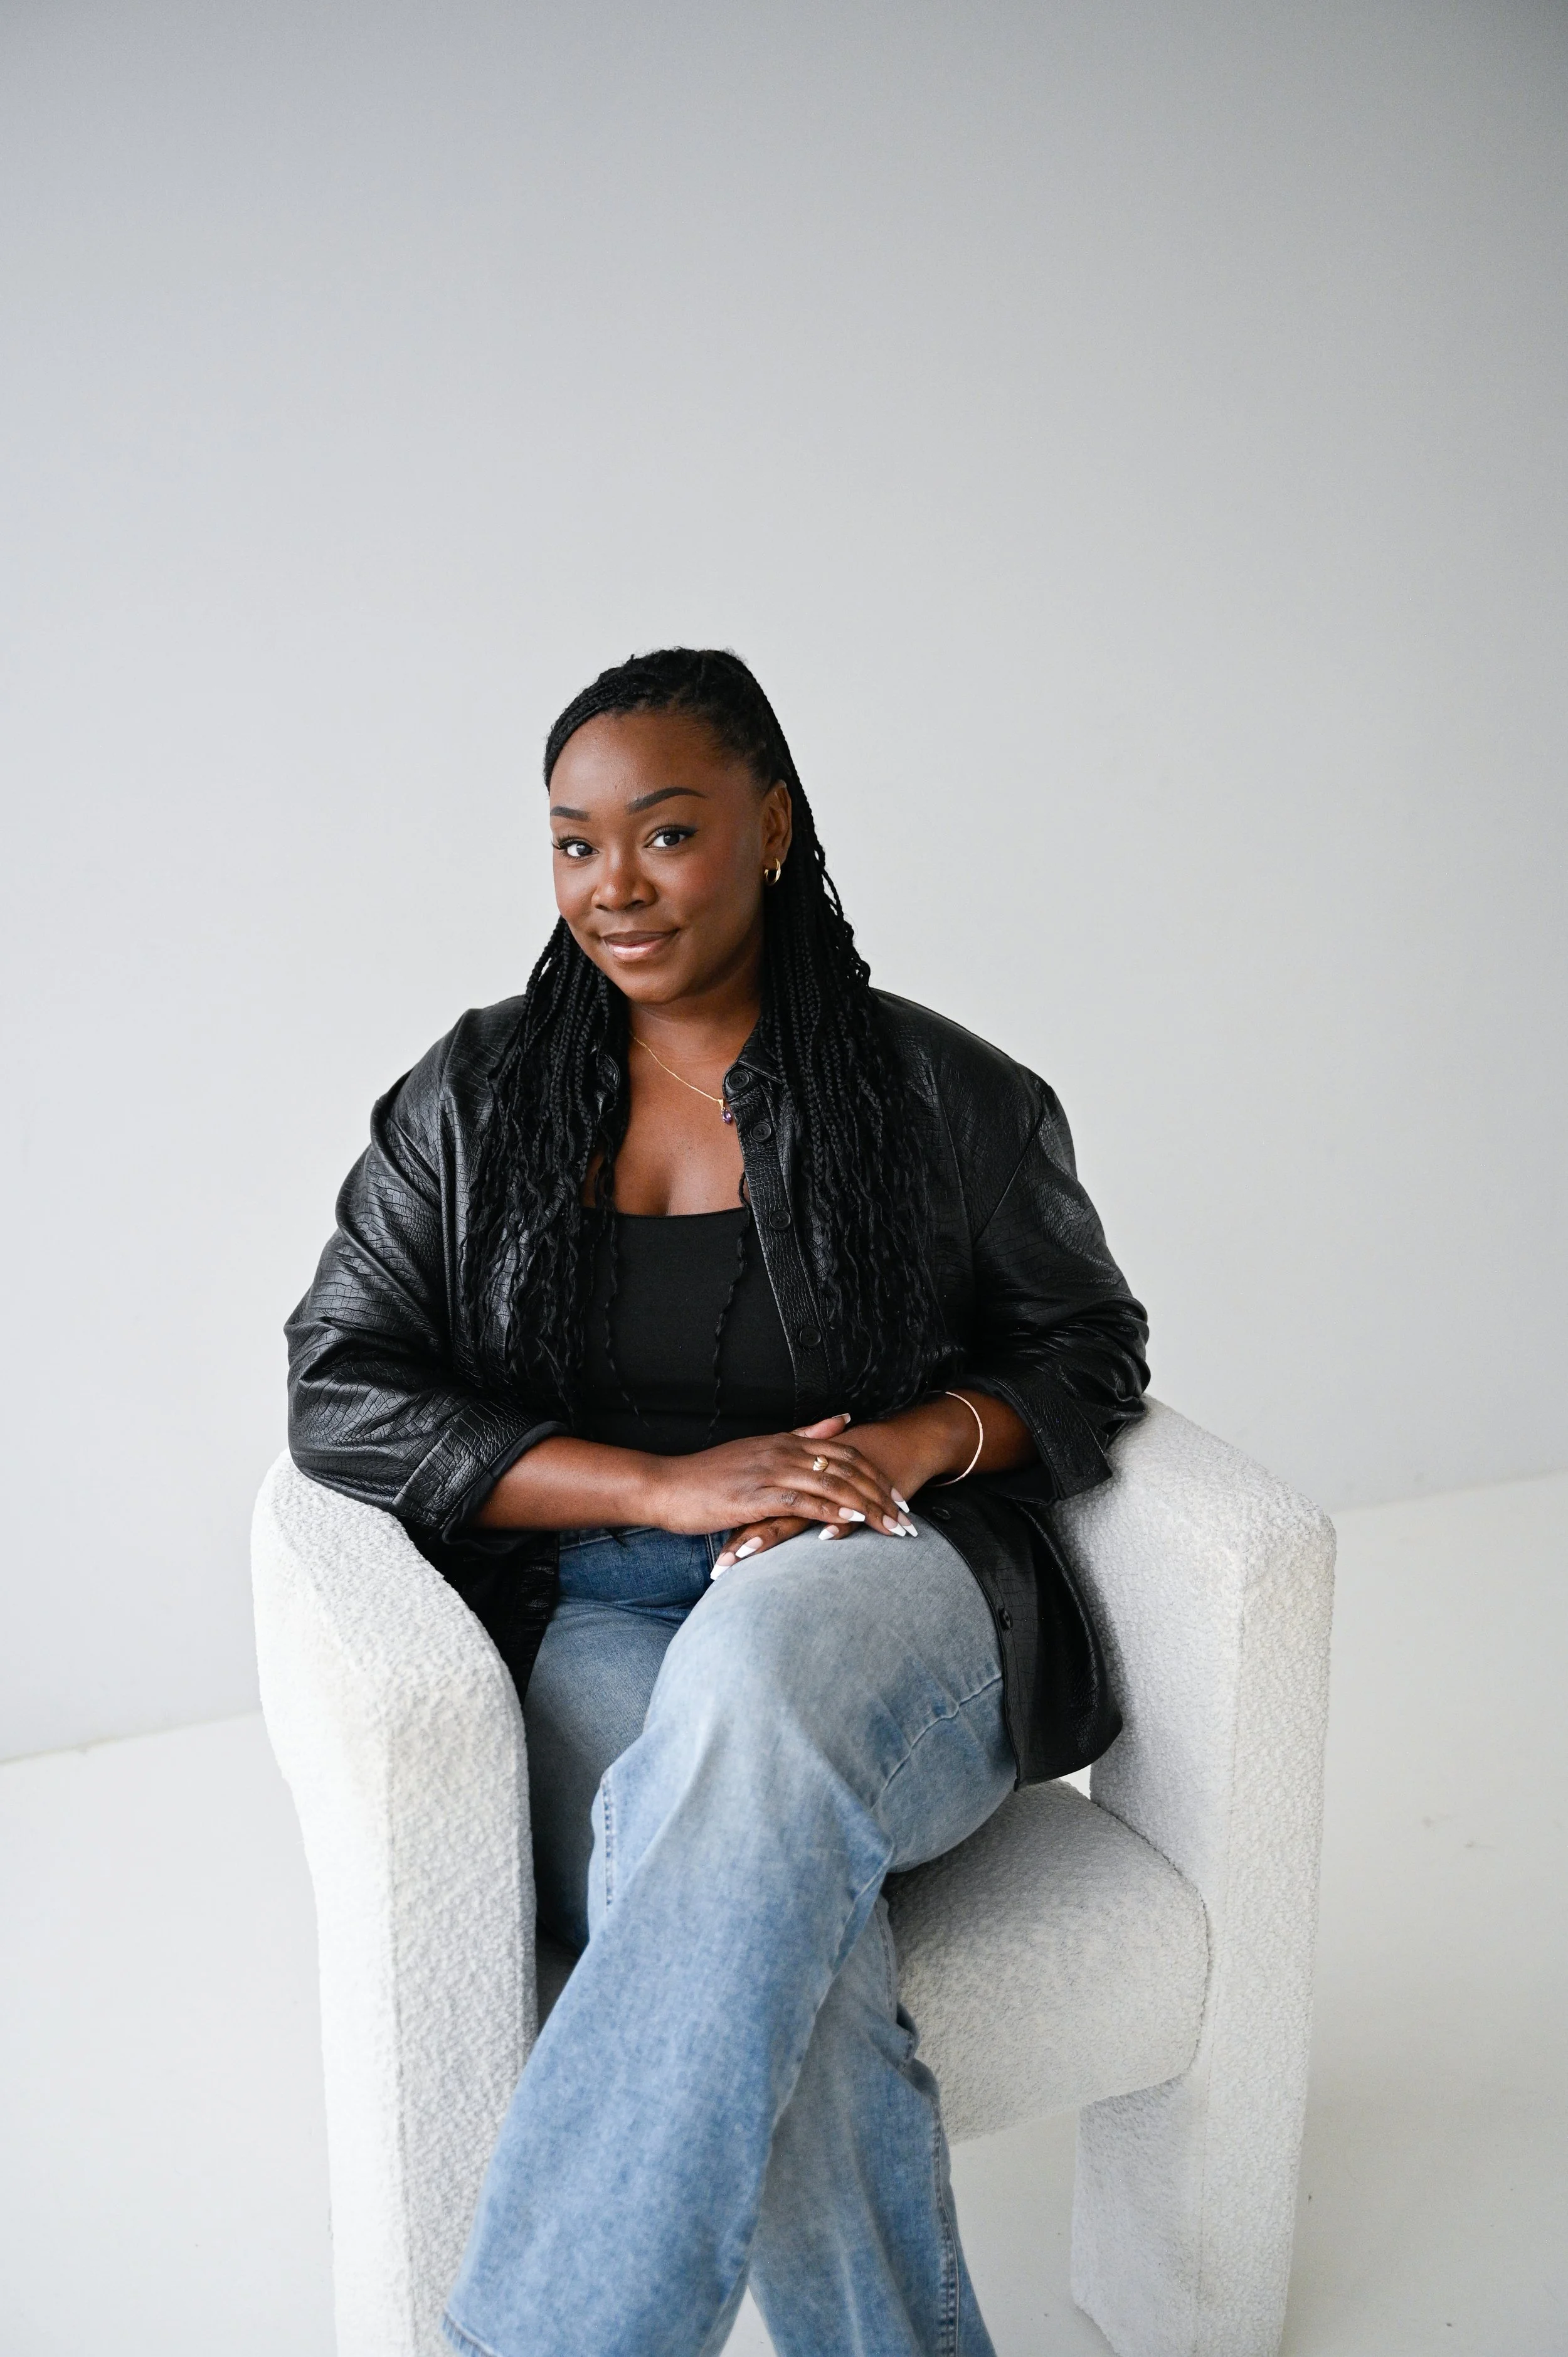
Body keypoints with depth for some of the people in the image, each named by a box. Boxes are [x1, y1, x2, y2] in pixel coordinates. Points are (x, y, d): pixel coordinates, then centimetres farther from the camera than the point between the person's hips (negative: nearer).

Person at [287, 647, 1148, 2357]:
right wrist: (668, 1485, -11)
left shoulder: (948, 1101, 7)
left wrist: (919, 1441, -10)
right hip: (594, 1620, 1)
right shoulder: (471, 1101, 8)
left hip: (880, 1595, 0)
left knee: (755, 1668, -40)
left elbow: (1087, 1352, 14)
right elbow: (340, 1394, 2)